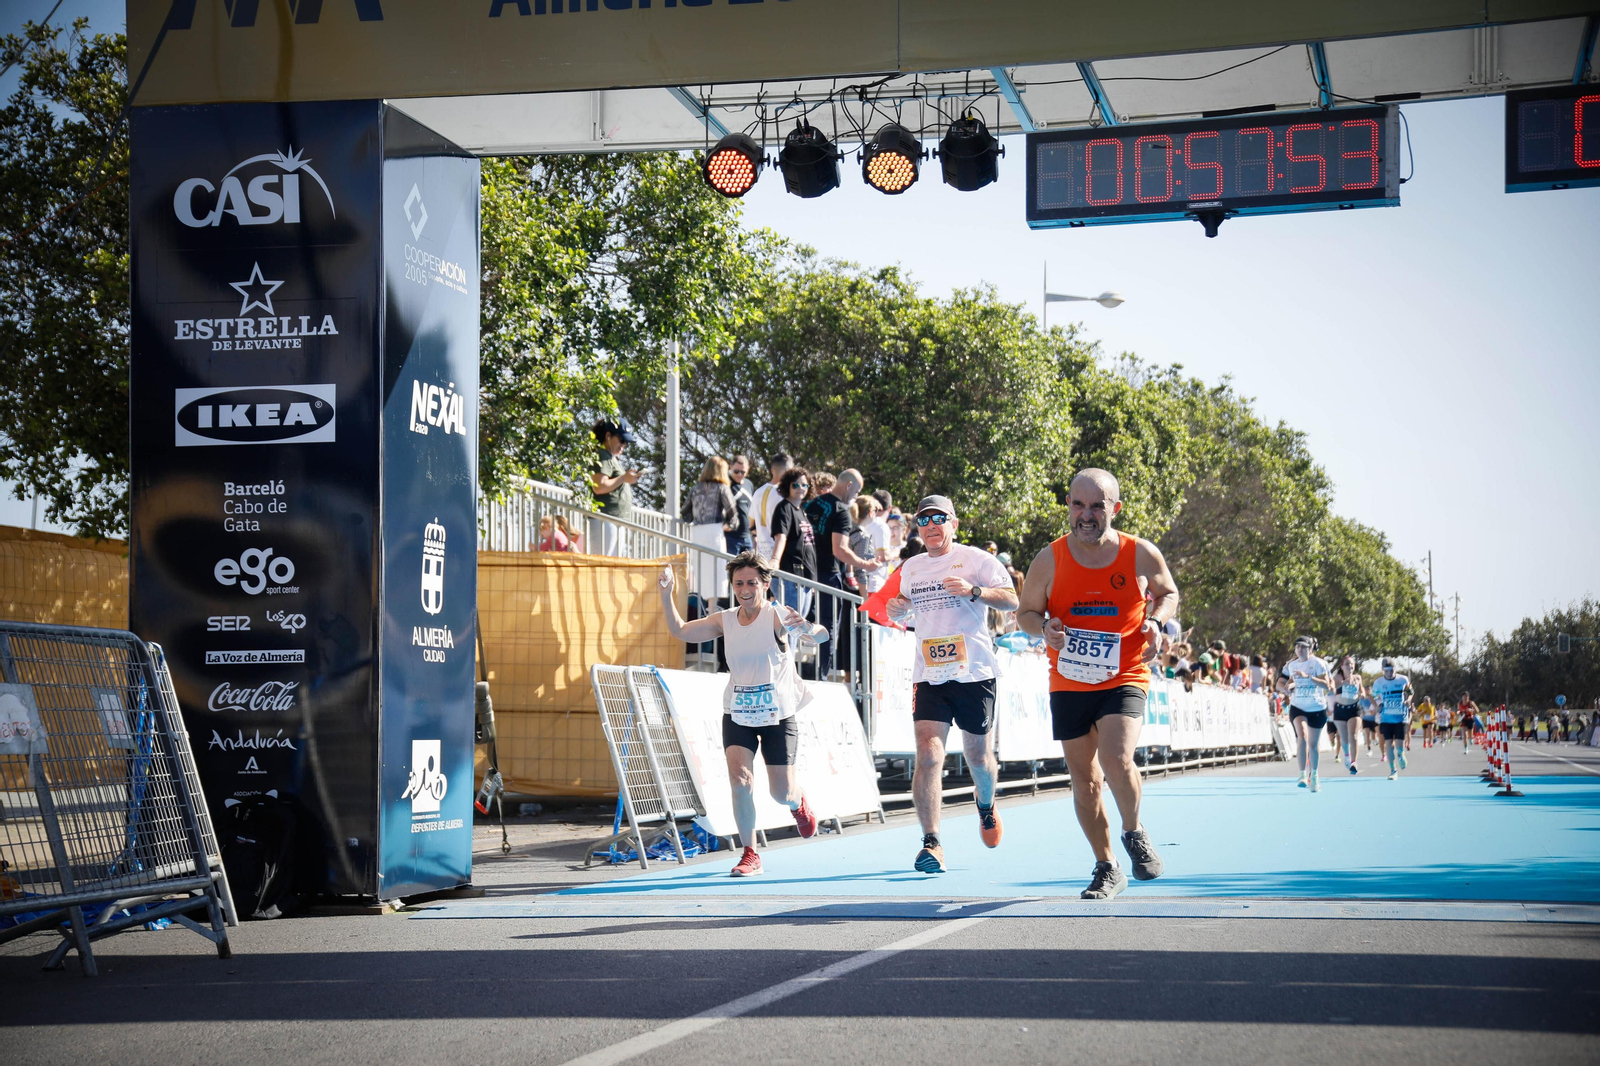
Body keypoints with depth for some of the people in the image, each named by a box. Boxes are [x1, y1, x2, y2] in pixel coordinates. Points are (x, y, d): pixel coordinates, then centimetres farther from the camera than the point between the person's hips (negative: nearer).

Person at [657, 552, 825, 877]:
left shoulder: (778, 617, -14)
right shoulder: (725, 621, 1)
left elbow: (821, 636, -29)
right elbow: (680, 631, 11)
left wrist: (807, 628, -53)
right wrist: (666, 593, -4)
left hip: (778, 716, -3)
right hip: (737, 716, 3)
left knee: (781, 793, 2)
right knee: (740, 779, -17)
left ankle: (798, 803, 41)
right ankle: (750, 855, -3)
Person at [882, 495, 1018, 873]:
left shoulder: (976, 559, -1)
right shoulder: (910, 568, 12)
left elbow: (1012, 600, -8)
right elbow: (902, 610, 27)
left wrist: (973, 590, -25)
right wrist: (897, 607, 3)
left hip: (974, 673, -2)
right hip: (928, 676, 2)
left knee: (977, 755, 11)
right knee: (928, 756, -14)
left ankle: (986, 803, 46)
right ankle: (931, 843, -14)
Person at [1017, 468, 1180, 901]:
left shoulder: (1141, 554, -5)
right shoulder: (1049, 561, -5)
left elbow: (1168, 593, 13)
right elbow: (1026, 612, 7)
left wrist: (1156, 621, -8)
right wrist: (1044, 628, -16)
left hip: (1125, 679, -2)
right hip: (1069, 685, 2)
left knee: (1116, 760, -24)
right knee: (1085, 782, 8)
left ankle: (1134, 832, 6)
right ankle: (1106, 868, 27)